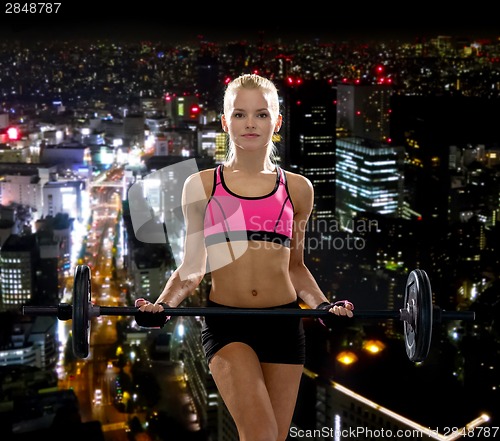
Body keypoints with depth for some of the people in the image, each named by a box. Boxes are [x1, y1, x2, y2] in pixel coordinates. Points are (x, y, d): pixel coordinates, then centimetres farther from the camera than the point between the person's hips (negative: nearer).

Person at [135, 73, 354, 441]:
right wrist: (162, 304, -9)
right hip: (226, 323, -2)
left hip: (284, 323, 2)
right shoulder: (202, 186, 5)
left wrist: (324, 304, 0)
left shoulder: (297, 189, 9)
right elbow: (192, 268, 8)